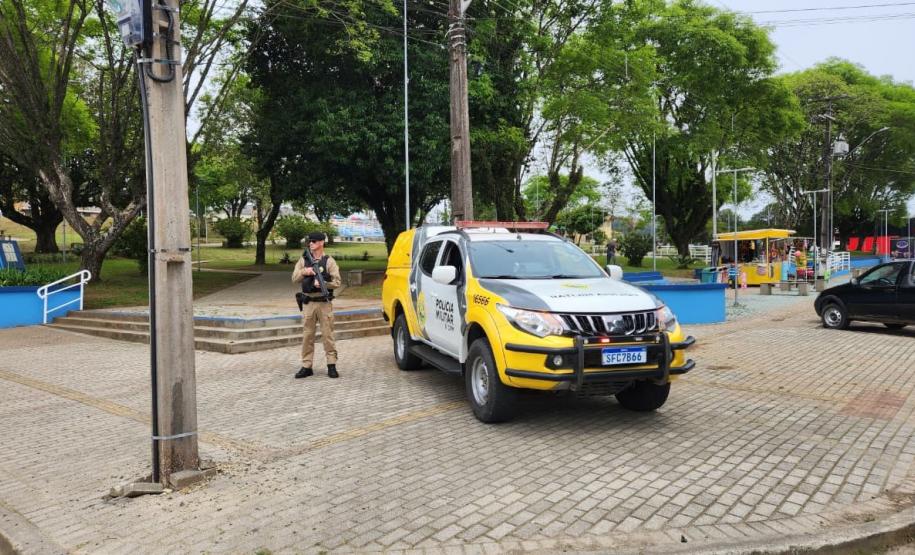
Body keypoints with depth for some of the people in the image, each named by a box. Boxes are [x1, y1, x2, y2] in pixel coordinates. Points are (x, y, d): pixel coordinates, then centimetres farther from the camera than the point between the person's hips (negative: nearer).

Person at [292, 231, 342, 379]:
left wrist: (323, 284, -20)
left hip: (324, 303, -3)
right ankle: (306, 366, 12)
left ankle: (331, 365, 5)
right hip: (308, 303, 3)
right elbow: (294, 278, 4)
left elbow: (337, 282, -4)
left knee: (327, 334, -1)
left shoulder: (329, 261, 1)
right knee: (307, 335, 5)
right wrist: (304, 272, -15)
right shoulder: (303, 260, 11)